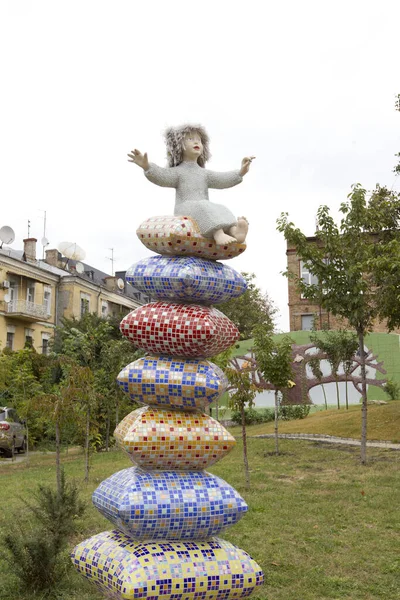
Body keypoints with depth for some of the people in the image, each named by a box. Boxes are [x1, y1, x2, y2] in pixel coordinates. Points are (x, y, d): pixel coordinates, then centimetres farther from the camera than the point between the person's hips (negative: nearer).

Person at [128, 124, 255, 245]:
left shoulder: (204, 173, 27)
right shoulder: (177, 172, 11)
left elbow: (222, 180, 15)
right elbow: (161, 176, -8)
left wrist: (240, 172, 1)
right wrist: (146, 166, -28)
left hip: (205, 212, 5)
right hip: (186, 211, -5)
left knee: (221, 210, -23)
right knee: (203, 207, -34)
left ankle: (234, 231, -52)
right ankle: (218, 234, -58)